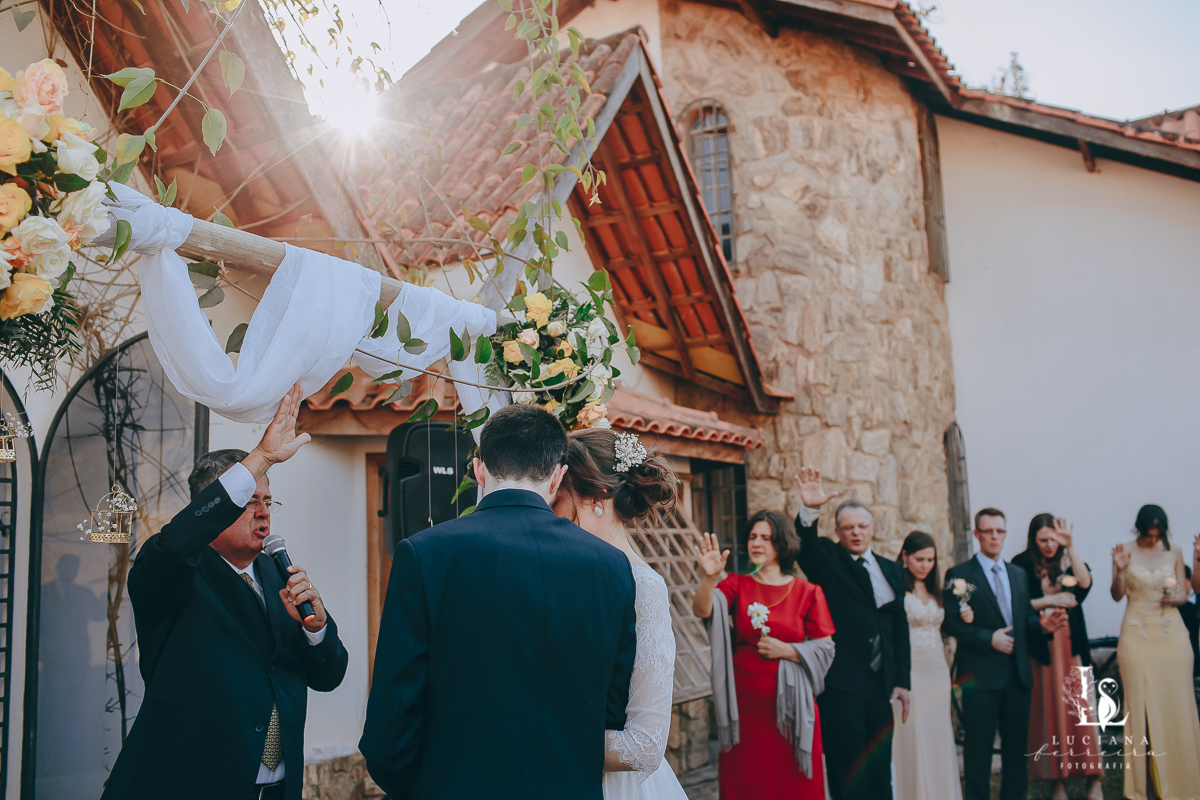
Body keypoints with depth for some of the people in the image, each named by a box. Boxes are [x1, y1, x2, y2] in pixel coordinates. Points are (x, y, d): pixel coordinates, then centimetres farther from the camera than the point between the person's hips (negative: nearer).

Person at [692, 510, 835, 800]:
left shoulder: (808, 592, 3)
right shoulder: (736, 586, 3)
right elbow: (702, 610, -16)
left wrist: (787, 651, -11)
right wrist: (710, 577, -33)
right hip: (745, 707, 1)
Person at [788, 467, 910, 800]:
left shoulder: (891, 570, 13)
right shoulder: (826, 559, 1)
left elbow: (900, 628, 14)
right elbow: (805, 543, -22)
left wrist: (902, 681, 10)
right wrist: (810, 510, -43)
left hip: (880, 685, 5)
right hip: (840, 684, -5)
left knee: (880, 768, 13)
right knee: (849, 772, -3)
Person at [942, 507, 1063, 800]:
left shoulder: (1018, 574, 16)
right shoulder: (959, 575, -3)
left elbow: (1024, 618, 16)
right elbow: (950, 623, -9)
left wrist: (1041, 622, -5)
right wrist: (988, 638, -17)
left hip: (1018, 673, 6)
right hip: (981, 674, -5)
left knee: (1017, 743, 11)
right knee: (979, 745, 0)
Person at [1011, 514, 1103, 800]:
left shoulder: (1068, 560, 6)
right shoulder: (1022, 564, -1)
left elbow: (1085, 583, -13)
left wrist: (1071, 547, -18)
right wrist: (1050, 600, -10)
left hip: (1072, 644, 2)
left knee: (1081, 706, -2)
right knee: (1050, 709, 2)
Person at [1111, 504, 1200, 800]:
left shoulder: (1174, 552, 5)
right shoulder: (1125, 551, 0)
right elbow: (1117, 595, -2)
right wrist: (1119, 571, -19)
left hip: (1171, 633, 1)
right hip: (1137, 634, -1)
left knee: (1175, 703, 1)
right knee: (1141, 704, 1)